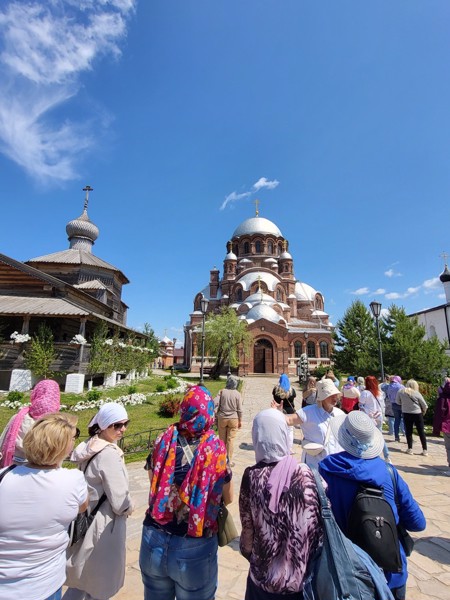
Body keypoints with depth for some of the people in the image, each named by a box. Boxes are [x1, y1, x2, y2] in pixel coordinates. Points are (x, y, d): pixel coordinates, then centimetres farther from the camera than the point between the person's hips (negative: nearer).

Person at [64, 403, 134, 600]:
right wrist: (129, 508, -3)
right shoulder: (109, 454, -27)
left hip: (85, 518, 8)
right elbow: (120, 502, -24)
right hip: (104, 525, -8)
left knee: (82, 579, 26)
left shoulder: (89, 446, 0)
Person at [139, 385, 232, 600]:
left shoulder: (163, 441, -12)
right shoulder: (216, 449, -18)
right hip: (194, 548, -2)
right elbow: (228, 499, -5)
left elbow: (153, 483, 2)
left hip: (154, 541, 3)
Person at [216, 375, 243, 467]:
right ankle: (229, 461, 15)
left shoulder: (222, 392, -8)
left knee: (222, 440, 13)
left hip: (222, 418, 1)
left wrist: (216, 418, 6)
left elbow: (217, 406, -8)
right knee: (230, 440, 8)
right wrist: (240, 421, 6)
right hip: (233, 419, -1)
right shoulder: (237, 394, -9)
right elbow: (239, 409, -4)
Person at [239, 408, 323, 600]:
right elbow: (318, 527, -9)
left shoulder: (251, 476, -18)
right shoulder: (305, 475, -19)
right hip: (303, 577, 0)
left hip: (264, 577, 0)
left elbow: (248, 528, -7)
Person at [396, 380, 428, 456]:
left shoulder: (401, 392, -6)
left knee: (408, 432, 11)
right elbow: (425, 405, -3)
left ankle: (410, 449, 14)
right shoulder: (417, 393, -12)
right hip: (417, 414, -1)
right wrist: (424, 411, 16)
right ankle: (425, 450, 14)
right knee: (421, 432, 10)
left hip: (406, 414, 1)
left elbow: (398, 402, 7)